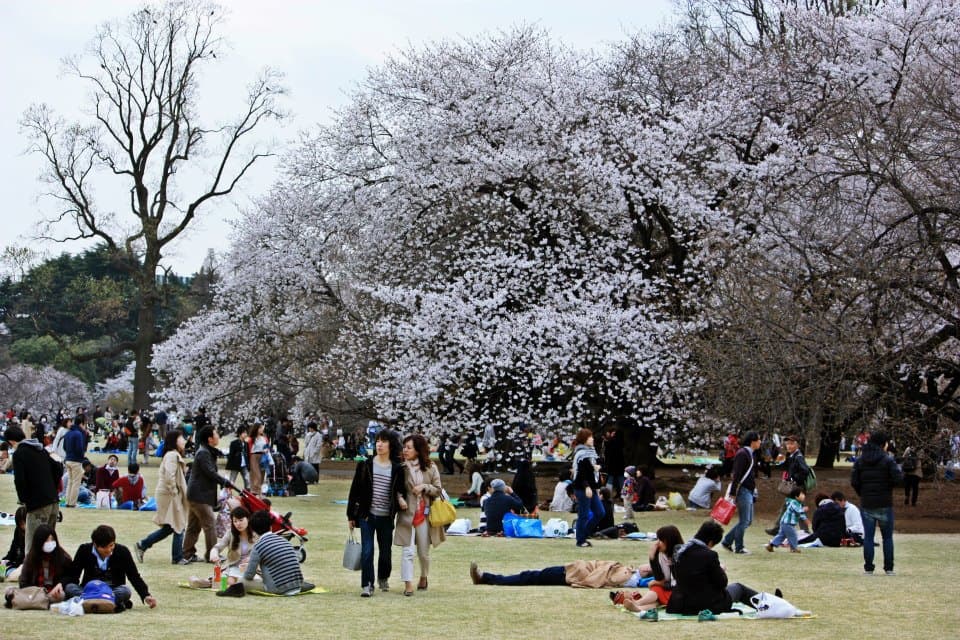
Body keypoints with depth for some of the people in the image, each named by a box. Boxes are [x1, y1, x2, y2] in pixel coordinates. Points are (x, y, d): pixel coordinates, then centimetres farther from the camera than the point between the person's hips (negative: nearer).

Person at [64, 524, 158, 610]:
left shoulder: (122, 552, -5)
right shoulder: (84, 550, -3)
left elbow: (135, 577, -3)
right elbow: (73, 575, 0)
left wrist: (146, 595, -16)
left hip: (114, 591, -1)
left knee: (125, 590, -34)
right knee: (69, 588, -31)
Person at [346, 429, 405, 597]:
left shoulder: (397, 469, 1)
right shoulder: (365, 465, -1)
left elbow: (399, 490, 13)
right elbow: (355, 490, 2)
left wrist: (401, 498, -12)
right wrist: (351, 515, 2)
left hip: (386, 517, 1)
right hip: (367, 515, -1)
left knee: (385, 552, 12)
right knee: (367, 551, -8)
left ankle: (383, 578, 37)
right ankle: (367, 585, -2)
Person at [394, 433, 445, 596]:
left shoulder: (430, 468, 2)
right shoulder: (401, 468, -1)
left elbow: (438, 490, 5)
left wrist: (424, 487, -12)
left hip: (424, 514, 2)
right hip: (407, 514, -2)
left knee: (424, 552, 13)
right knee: (407, 550, -10)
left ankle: (424, 577, 37)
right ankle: (408, 584, -10)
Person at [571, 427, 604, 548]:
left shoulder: (591, 452, 15)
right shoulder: (581, 454, -14)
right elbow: (581, 473, -21)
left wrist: (596, 487, 17)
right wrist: (587, 487, -27)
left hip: (591, 488, 10)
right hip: (582, 488, -10)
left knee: (600, 513, 9)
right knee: (584, 515, -3)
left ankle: (584, 534, 18)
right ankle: (580, 540, 6)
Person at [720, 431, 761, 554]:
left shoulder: (749, 454, 17)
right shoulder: (742, 454, -14)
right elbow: (736, 474, -20)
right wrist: (732, 493, -23)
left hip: (749, 492, 10)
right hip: (743, 491, -10)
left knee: (748, 521, 13)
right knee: (744, 521, -4)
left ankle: (727, 541, 18)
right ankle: (739, 548, 5)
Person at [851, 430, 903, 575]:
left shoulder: (860, 460, 3)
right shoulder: (887, 460, -8)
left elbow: (854, 481, -1)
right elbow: (898, 479, -14)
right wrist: (899, 470, 7)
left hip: (866, 505, 2)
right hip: (885, 504, -2)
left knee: (868, 537, 7)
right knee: (887, 537, 9)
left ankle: (868, 568, 4)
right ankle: (888, 568, 9)